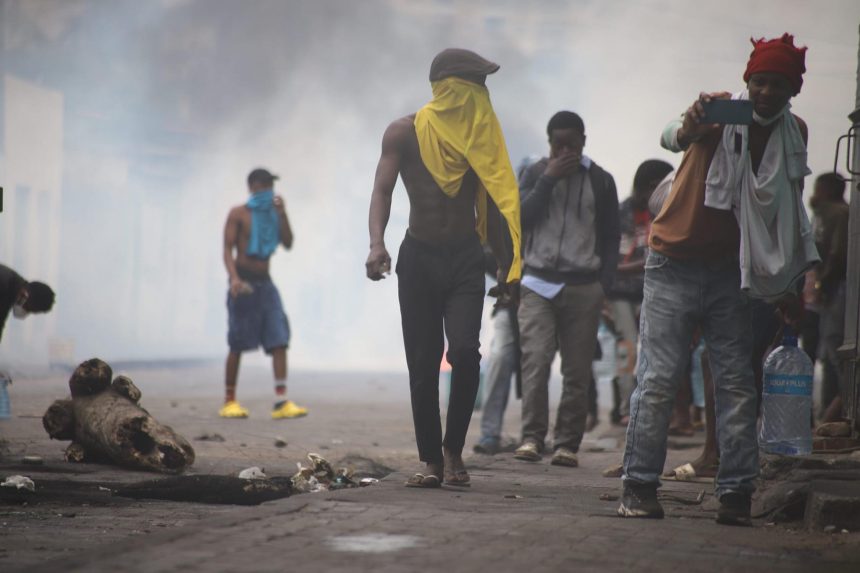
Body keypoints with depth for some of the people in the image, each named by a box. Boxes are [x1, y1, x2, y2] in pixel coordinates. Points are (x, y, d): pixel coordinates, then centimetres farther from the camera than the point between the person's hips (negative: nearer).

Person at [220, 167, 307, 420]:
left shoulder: (272, 214, 16)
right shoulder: (238, 214, 1)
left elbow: (288, 244, 8)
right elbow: (227, 249, -6)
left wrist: (282, 214, -3)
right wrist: (234, 278, -22)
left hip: (265, 283, 5)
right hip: (244, 283, -5)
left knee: (279, 340, -8)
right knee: (237, 344, -2)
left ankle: (281, 402, -14)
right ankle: (229, 401, 8)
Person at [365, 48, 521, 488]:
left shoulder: (480, 134, 6)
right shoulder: (405, 133, -1)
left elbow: (494, 200, 12)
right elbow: (383, 189, -8)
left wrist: (506, 263, 10)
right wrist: (377, 243, -25)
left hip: (466, 257, 1)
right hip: (419, 256, -1)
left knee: (465, 350, -18)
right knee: (423, 363, -1)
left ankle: (454, 449, -3)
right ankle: (432, 460, 7)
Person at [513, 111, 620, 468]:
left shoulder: (600, 181, 8)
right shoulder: (537, 174, 9)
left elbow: (611, 238, 10)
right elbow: (521, 219, -2)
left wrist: (604, 285, 1)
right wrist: (548, 180, -8)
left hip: (584, 288, 0)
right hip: (539, 283, 0)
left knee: (577, 371, -2)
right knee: (535, 361, -13)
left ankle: (567, 444, 1)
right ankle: (532, 438, -13)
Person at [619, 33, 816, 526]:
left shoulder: (795, 133, 4)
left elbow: (789, 209, 15)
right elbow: (672, 136, -33)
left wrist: (794, 280, 10)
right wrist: (686, 129, -58)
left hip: (730, 271, 4)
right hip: (675, 265, -4)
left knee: (738, 382, 0)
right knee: (659, 378, -7)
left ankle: (737, 491, 2)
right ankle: (640, 485, -2)